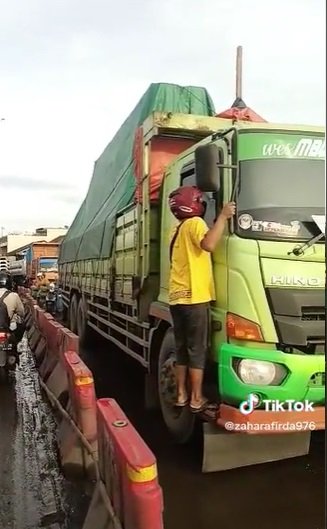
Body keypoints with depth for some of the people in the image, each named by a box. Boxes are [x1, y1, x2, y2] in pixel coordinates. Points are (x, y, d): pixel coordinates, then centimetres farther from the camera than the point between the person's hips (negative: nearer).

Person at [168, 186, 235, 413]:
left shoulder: (178, 231, 22)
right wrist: (223, 217, -16)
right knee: (197, 350, 0)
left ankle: (181, 395, 19)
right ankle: (197, 399, 7)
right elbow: (209, 244, -25)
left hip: (177, 298, 8)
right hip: (194, 297, -8)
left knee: (182, 349, 13)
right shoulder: (194, 223, -5)